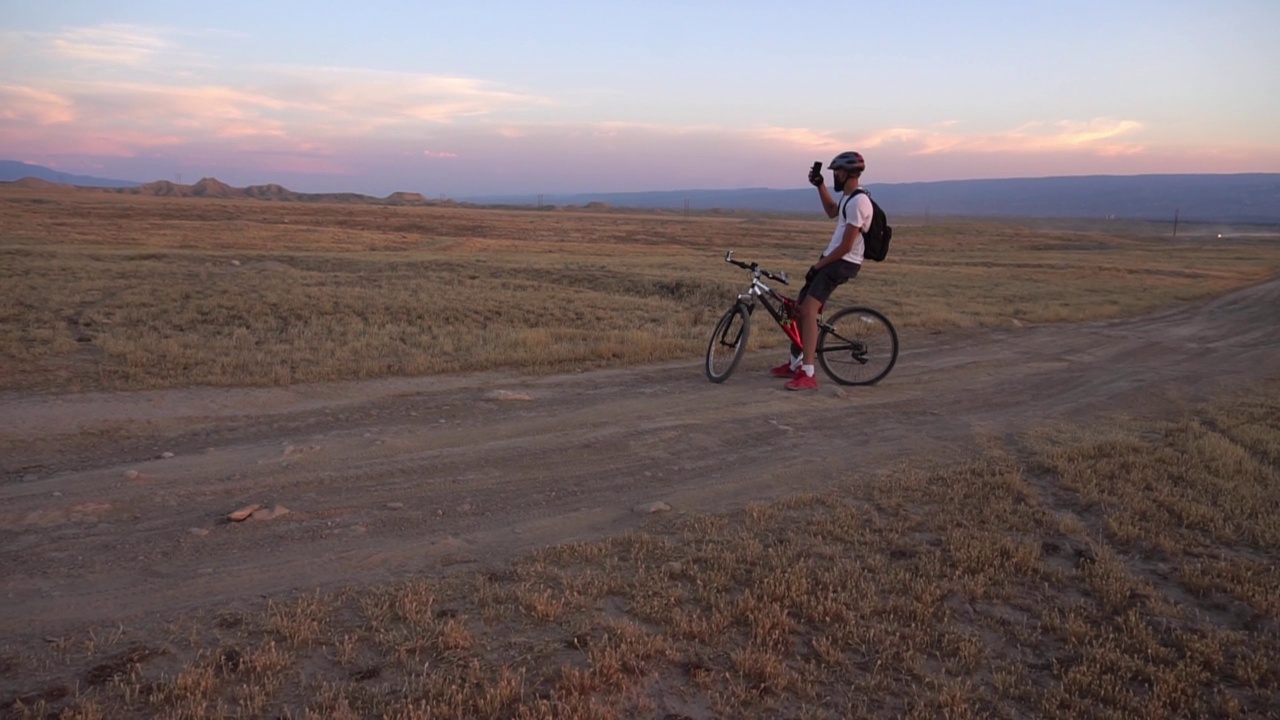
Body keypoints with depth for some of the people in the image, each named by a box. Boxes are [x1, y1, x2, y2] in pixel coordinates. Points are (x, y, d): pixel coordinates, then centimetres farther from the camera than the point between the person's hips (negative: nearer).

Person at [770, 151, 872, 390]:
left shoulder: (858, 202, -19)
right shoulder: (847, 196, 13)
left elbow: (846, 246, -21)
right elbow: (831, 211, 36)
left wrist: (818, 265, -13)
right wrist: (819, 185, 24)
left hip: (842, 263, -11)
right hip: (832, 259, 11)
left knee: (808, 310, -23)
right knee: (799, 307, 14)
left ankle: (807, 374, -26)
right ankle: (795, 364, 26)